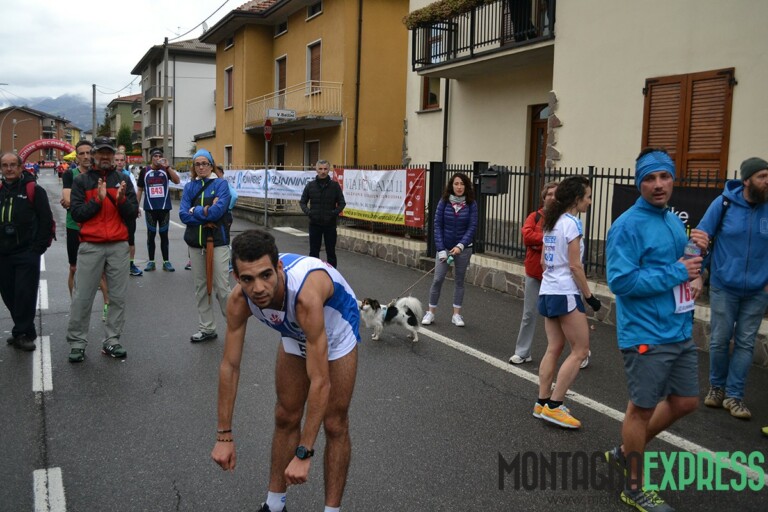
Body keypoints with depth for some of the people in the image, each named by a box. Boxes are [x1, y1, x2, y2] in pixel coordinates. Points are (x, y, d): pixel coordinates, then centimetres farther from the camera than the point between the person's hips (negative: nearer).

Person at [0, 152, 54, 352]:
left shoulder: (34, 190, -3)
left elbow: (46, 221, -6)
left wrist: (38, 248, -10)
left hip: (27, 254, -5)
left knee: (25, 295, -5)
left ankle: (22, 333, 7)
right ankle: (26, 331, 22)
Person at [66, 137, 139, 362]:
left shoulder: (123, 180, 9)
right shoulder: (81, 180, 4)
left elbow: (133, 213, 3)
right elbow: (76, 213, -5)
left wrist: (121, 199, -16)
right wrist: (98, 200, -16)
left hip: (119, 246, 2)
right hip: (90, 246, -2)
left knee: (118, 297, 5)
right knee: (82, 297, 1)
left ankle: (111, 341, 15)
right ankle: (77, 342, 12)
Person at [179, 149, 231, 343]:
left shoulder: (221, 184, -1)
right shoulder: (189, 187, 10)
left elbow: (218, 211, -16)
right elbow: (183, 214, -2)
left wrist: (195, 211, -5)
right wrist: (206, 212, -14)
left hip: (217, 242, -4)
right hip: (195, 242, 5)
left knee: (221, 287, -6)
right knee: (201, 287, 9)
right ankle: (207, 328, 20)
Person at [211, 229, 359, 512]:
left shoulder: (306, 295, -46)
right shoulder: (239, 300, -30)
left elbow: (320, 381, -43)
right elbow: (229, 366, -20)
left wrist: (303, 454, -39)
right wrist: (224, 436, -18)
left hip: (336, 328, -4)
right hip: (295, 333, 5)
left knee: (335, 425, -1)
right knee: (285, 418, 11)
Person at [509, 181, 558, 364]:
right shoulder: (535, 216, 4)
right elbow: (527, 235, -13)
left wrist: (540, 243, -18)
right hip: (534, 272, 2)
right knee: (529, 314, 8)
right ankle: (522, 353, 18)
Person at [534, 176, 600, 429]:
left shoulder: (551, 222, 12)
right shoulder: (572, 223, -14)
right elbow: (574, 266, -16)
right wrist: (589, 296, -10)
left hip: (548, 291, 9)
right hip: (565, 294, -9)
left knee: (554, 348, 12)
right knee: (580, 350, -1)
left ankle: (542, 403, 15)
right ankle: (553, 406, 0)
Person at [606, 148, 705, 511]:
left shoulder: (675, 221, 10)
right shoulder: (628, 225, -16)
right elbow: (620, 280, -24)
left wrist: (695, 258, -2)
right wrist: (677, 273, -21)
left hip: (680, 332, 8)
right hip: (646, 335, -8)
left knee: (685, 403, 16)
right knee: (642, 409, 5)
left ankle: (626, 451, 35)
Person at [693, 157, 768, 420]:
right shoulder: (724, 203, -9)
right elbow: (701, 237, -4)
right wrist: (697, 274, -9)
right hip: (724, 287, -1)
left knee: (745, 343, 6)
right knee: (719, 340, 7)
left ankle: (734, 395, 16)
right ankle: (717, 387, 28)